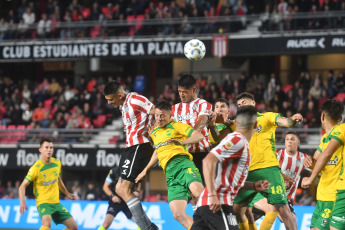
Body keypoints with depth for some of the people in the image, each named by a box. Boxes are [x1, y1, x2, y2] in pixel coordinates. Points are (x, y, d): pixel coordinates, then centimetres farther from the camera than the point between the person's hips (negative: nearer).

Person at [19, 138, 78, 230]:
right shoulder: (36, 168, -16)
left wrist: (67, 193, 26)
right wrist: (22, 202, -26)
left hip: (56, 202, 7)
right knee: (47, 222, -36)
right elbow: (23, 186, -12)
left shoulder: (57, 163, 3)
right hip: (43, 202, -7)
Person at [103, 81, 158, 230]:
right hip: (131, 147, 11)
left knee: (124, 189, -14)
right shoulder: (123, 106, 19)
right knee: (120, 189, 12)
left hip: (139, 147, -11)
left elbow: (156, 112, -16)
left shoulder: (134, 99, -11)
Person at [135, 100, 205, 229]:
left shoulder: (176, 126, 11)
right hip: (170, 173, 5)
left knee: (197, 191, -36)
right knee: (178, 215, -15)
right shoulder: (154, 133, 29)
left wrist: (182, 142, -17)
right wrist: (145, 170, 47)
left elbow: (199, 136, -2)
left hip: (182, 163, -5)